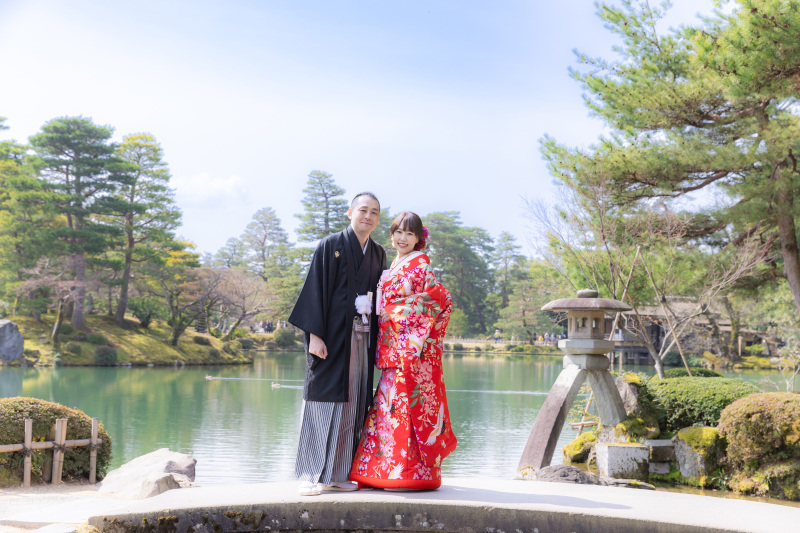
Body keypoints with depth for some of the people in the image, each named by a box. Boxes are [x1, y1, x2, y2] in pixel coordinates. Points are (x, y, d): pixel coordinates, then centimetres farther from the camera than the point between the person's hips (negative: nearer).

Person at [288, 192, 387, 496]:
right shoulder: (330, 246, -1)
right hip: (332, 336, -5)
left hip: (361, 339, 5)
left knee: (352, 405, 6)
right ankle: (310, 476, 1)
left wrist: (374, 340, 7)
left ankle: (338, 474, 13)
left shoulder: (377, 254, 15)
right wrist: (314, 334, -15)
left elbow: (379, 296, 17)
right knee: (322, 401, -4)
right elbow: (316, 290, -7)